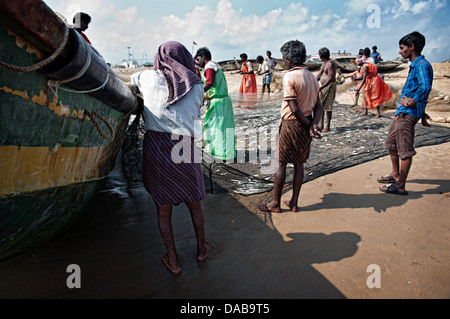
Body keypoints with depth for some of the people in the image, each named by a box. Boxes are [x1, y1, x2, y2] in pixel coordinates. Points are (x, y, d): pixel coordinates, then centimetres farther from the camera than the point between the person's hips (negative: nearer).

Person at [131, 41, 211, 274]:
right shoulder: (197, 86, 4)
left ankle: (173, 261, 28)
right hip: (184, 150, 1)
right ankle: (201, 248, 40)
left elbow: (132, 78, 26)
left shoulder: (150, 78, 5)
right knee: (194, 204, 21)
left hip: (154, 148, 0)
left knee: (163, 210, 14)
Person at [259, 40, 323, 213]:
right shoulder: (312, 77, 10)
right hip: (306, 124, 8)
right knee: (299, 163, 14)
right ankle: (294, 202, 22)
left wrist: (309, 126, -10)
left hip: (291, 124, -7)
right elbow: (318, 108, 5)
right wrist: (313, 125, -9)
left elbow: (294, 109, -20)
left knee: (281, 163, 3)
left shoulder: (289, 77, -15)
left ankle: (275, 203, 14)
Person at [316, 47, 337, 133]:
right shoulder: (324, 63, 15)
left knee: (327, 107, -6)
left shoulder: (330, 64, -15)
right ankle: (321, 125, 19)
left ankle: (328, 126, 1)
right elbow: (319, 74, 20)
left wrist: (321, 87, -26)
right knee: (320, 106, 10)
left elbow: (331, 78, -21)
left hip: (329, 86, -10)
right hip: (323, 86, 10)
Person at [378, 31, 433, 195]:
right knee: (391, 144, 21)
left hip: (408, 114, -11)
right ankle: (395, 175, 36)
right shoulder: (414, 65, 17)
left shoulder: (422, 65, -15)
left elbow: (425, 88, -31)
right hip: (401, 113, 11)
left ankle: (400, 186, 5)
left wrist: (410, 103, -20)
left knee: (405, 151, -3)